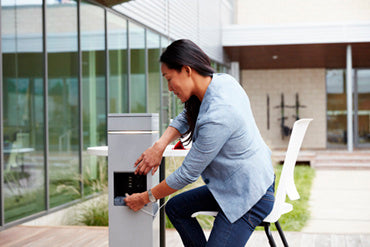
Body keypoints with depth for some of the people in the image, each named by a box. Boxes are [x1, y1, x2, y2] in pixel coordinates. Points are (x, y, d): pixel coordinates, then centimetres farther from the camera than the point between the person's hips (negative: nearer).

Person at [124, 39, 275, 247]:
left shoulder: (217, 116, -32)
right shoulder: (222, 80, -6)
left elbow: (188, 173, -21)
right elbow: (185, 119, 9)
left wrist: (146, 198, -7)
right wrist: (160, 145, -9)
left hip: (249, 195, -10)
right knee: (175, 208, 15)